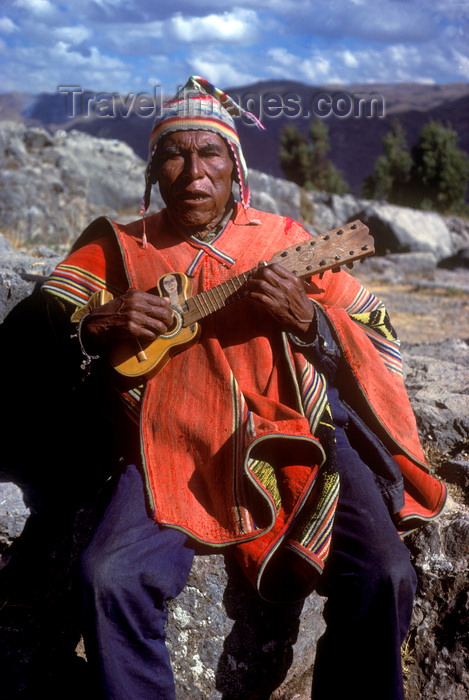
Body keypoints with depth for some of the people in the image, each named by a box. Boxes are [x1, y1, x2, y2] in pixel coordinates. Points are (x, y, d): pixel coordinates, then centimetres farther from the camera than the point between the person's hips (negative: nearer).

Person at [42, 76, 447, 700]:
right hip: (172, 448, 0)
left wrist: (306, 317, -7)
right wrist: (97, 325, -6)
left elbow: (381, 340, 13)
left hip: (293, 438, 1)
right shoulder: (120, 247, 16)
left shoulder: (287, 240, 15)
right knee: (109, 578, -25)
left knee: (383, 576, -20)